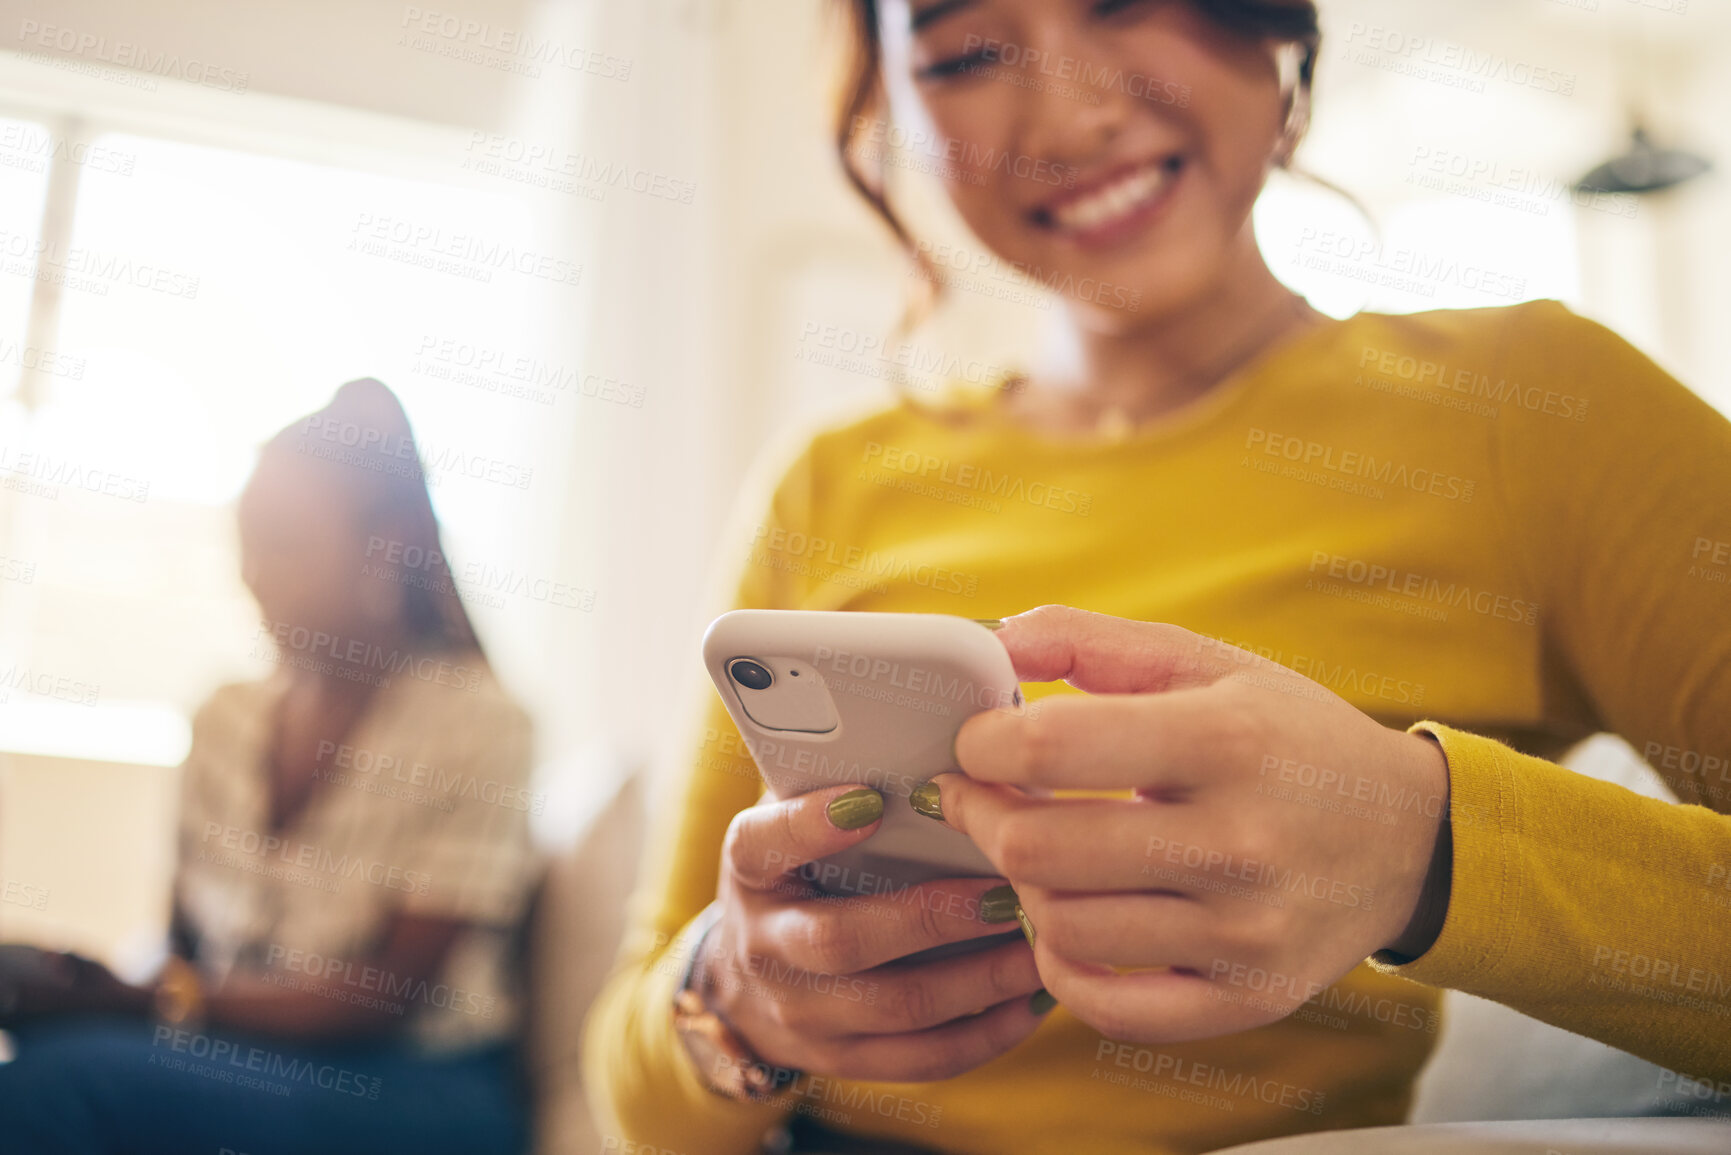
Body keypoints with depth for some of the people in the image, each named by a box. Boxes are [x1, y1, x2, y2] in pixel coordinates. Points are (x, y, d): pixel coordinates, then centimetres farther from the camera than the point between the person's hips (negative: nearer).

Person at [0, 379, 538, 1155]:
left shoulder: (472, 720, -10)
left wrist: (162, 1001, -17)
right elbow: (185, 943, 11)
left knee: (63, 1081, -26)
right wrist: (106, 985, -11)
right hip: (241, 1059, 5)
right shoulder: (226, 719, 11)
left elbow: (388, 994, -12)